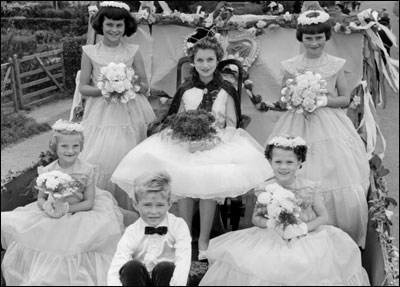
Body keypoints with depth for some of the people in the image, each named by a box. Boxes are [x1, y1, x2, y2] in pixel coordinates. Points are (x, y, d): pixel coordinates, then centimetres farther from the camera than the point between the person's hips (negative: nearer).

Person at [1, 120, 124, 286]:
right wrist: (47, 206, -19)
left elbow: (89, 202, -8)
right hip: (51, 217, 3)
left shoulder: (87, 170, -8)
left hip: (79, 215, -3)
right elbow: (40, 199, 4)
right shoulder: (47, 172, -3)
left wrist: (66, 208, -20)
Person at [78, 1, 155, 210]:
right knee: (97, 161, -5)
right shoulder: (90, 52, 0)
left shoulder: (133, 52, 0)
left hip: (129, 115, 0)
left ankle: (127, 211, 16)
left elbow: (145, 86, 4)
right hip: (100, 115, 0)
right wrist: (103, 90, -16)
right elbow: (83, 87, 2)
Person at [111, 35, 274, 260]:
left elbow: (231, 125, 5)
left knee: (208, 186, -21)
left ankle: (204, 240, -7)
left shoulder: (226, 90, 6)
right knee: (184, 187, -18)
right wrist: (170, 131, -6)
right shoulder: (185, 90, 12)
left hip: (217, 143, -1)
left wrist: (217, 135, -13)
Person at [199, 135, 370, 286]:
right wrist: (271, 223, -14)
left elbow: (323, 217, 1)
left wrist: (304, 228, -15)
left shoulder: (309, 188, -4)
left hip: (306, 239, 0)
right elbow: (256, 218, 5)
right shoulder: (266, 190, -2)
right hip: (272, 240, 0)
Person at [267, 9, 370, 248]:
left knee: (340, 184, -4)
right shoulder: (291, 66, 3)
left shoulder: (336, 65, 2)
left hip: (330, 129, 0)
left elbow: (346, 99, 5)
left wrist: (324, 100, -12)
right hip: (298, 129, 0)